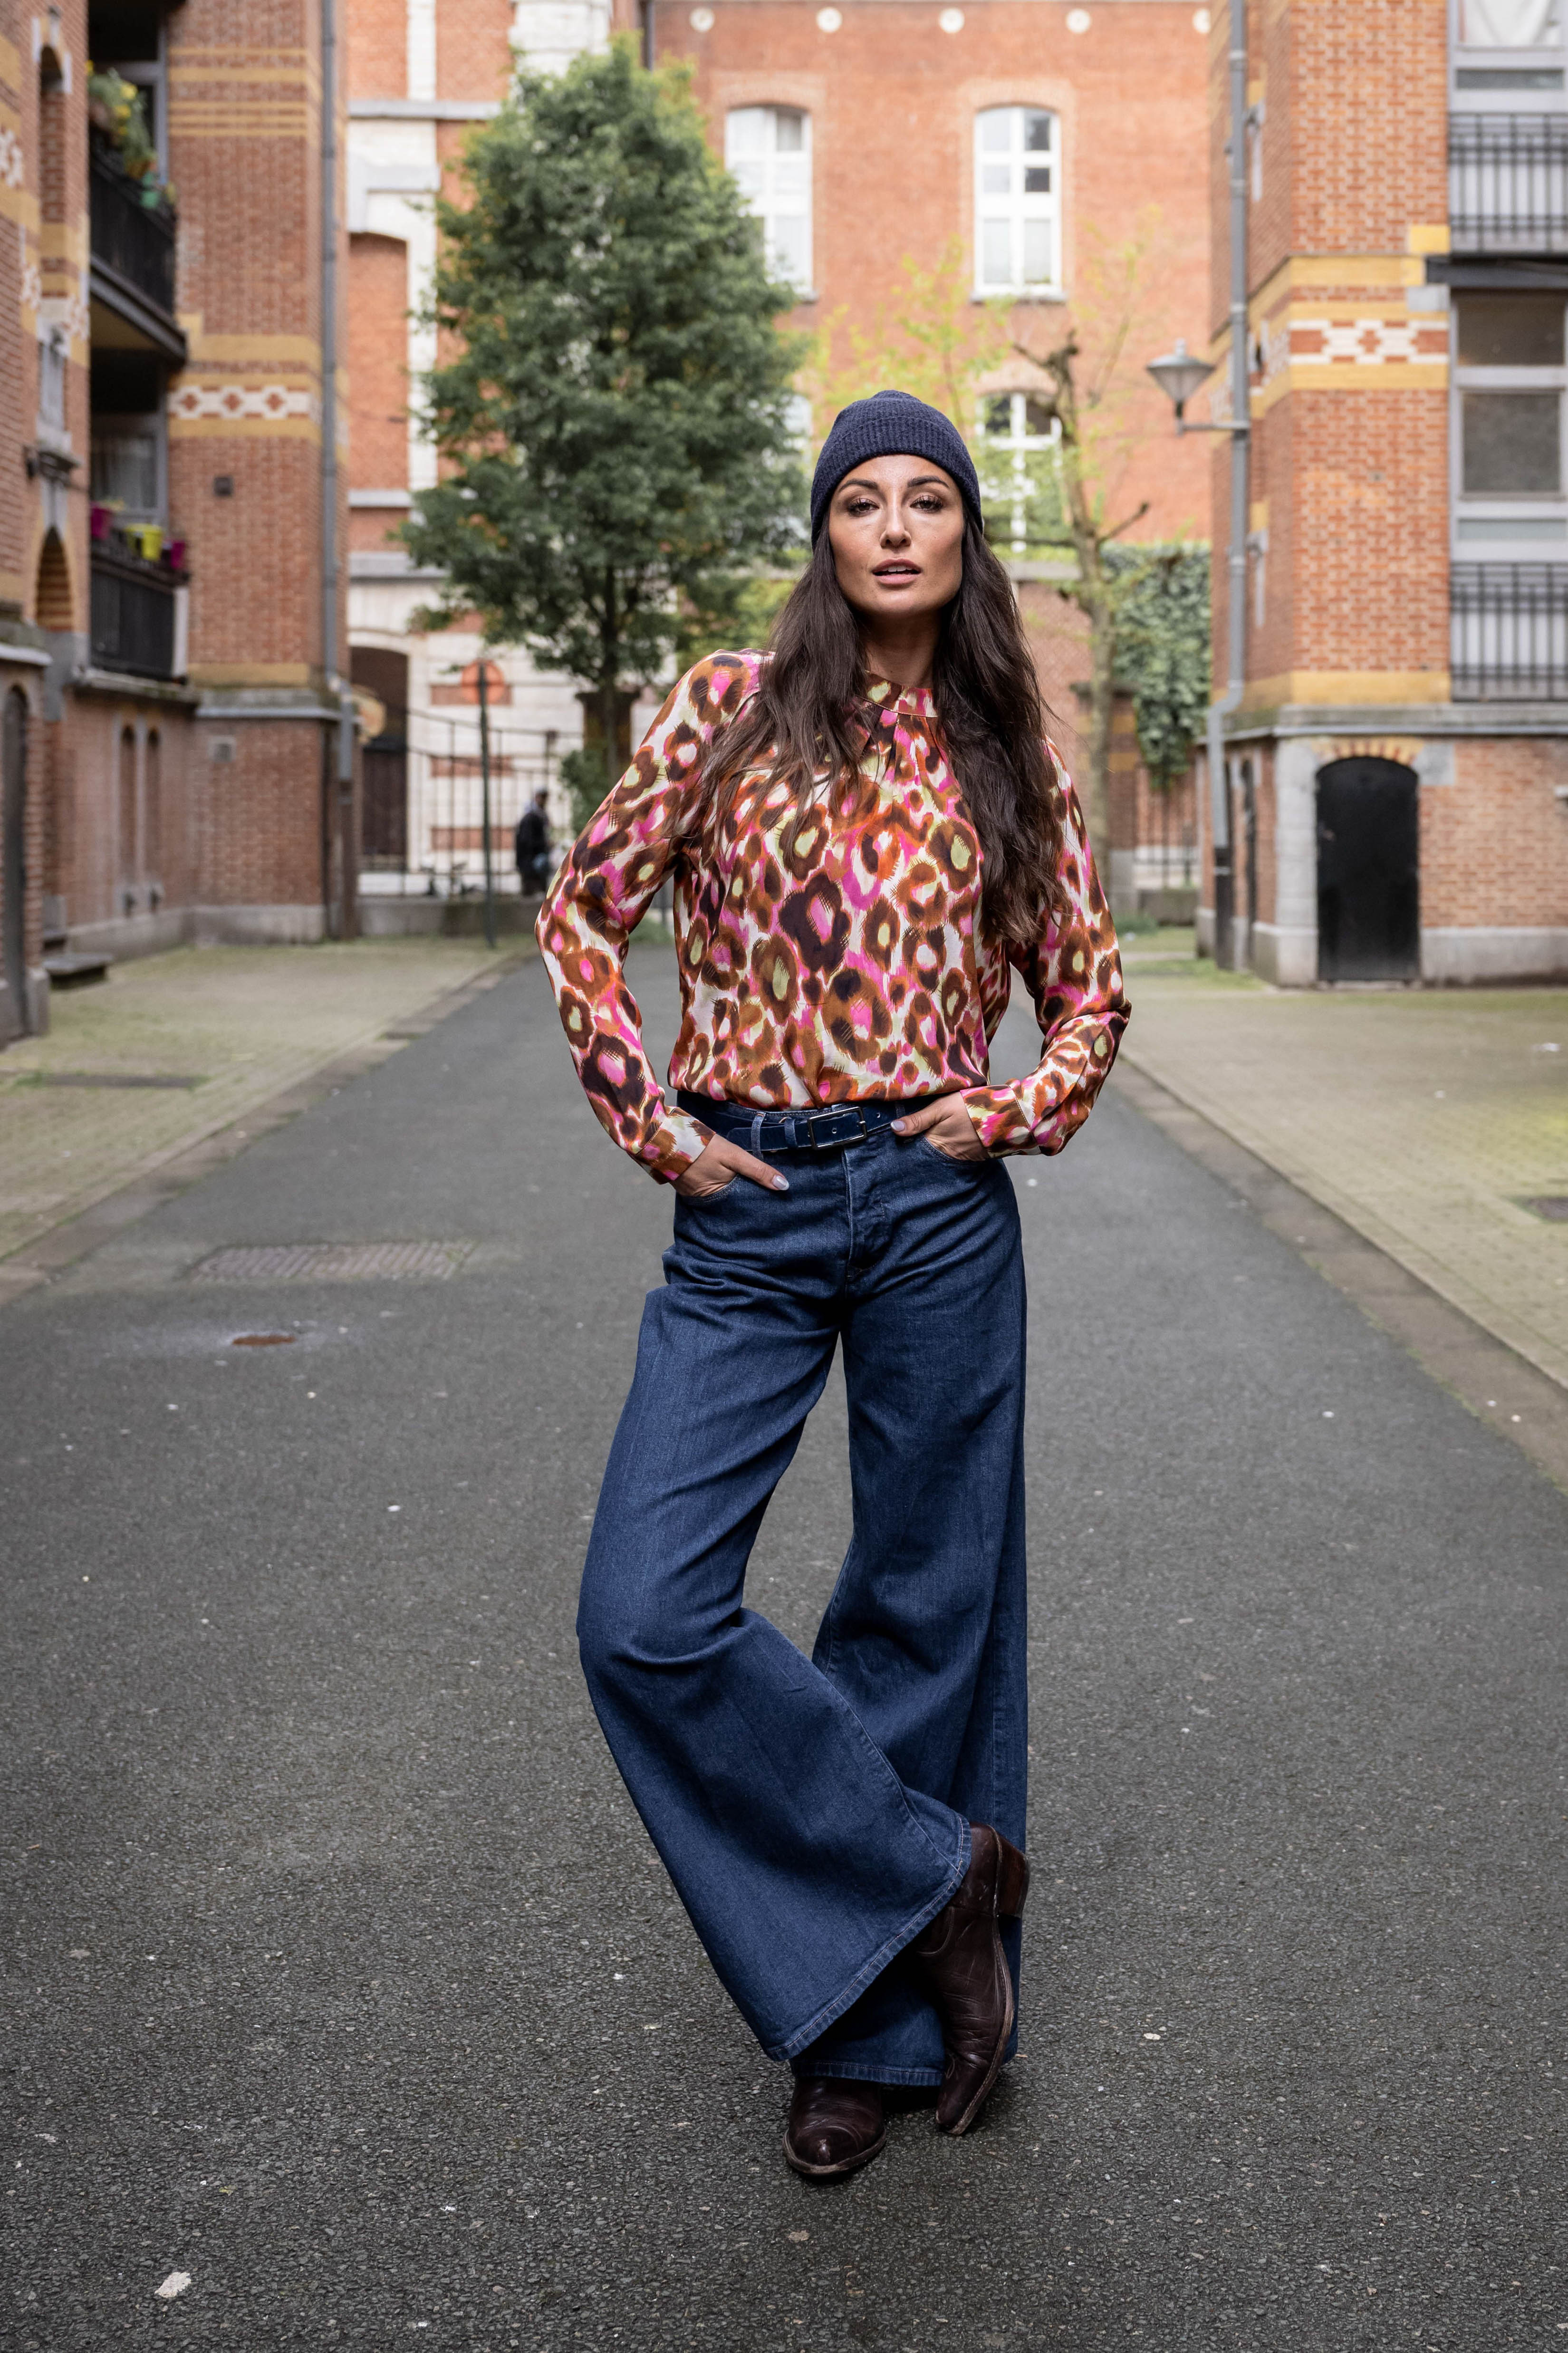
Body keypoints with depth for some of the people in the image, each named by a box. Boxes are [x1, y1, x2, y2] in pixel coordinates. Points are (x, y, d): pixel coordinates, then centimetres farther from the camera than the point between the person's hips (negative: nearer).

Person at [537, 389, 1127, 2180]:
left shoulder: (1006, 760, 8)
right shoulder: (732, 708, 3)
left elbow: (1090, 989, 17)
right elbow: (583, 911, 7)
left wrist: (1021, 1111, -1)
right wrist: (647, 1119, -1)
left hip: (938, 1207, 1)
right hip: (750, 1212, 0)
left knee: (925, 1605, 6)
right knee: (646, 1616, -12)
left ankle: (869, 2027, 23)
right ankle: (939, 1874, 7)